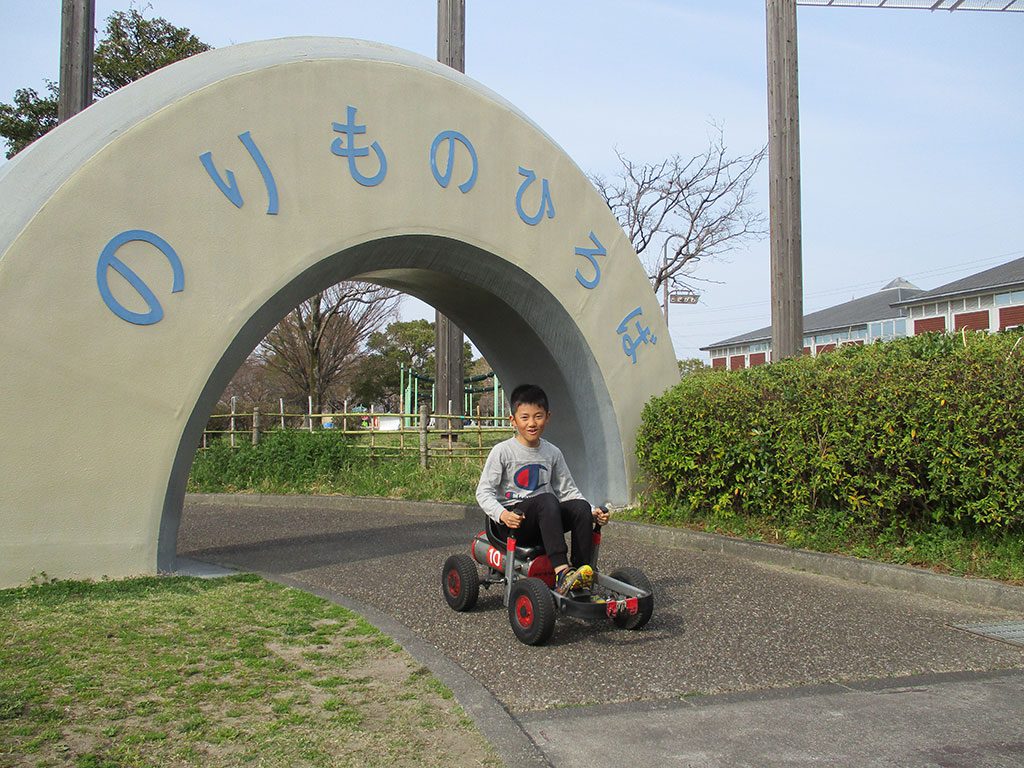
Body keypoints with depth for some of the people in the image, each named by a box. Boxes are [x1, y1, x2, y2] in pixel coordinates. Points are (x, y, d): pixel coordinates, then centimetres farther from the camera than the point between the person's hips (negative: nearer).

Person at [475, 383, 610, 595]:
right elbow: (484, 491, -7)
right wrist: (502, 514, -26)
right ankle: (561, 572, -47)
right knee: (547, 500, -35)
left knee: (581, 507, -23)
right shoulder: (502, 452, -4)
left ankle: (583, 575, -27)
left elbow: (567, 490, 14)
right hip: (512, 522, -5)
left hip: (542, 519, 5)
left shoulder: (552, 453, 10)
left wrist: (593, 512, -2)